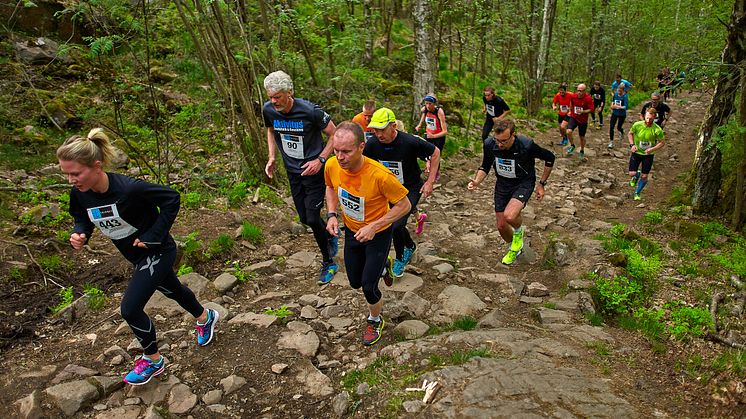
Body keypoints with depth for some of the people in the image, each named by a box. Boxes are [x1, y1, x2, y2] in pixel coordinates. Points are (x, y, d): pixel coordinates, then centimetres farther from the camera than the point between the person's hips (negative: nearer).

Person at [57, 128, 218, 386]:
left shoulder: (129, 189, -34)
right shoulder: (79, 194, -14)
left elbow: (171, 198, -25)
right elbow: (82, 219, 5)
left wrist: (154, 235, -25)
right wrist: (79, 235, -18)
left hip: (158, 252, -7)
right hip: (137, 256, 7)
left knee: (130, 309, -9)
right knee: (172, 290, 26)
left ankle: (153, 360, 17)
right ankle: (206, 317, 55)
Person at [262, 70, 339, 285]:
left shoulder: (310, 111, -24)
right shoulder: (268, 110, -9)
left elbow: (335, 135, -12)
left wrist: (320, 159, -20)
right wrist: (272, 157, 2)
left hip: (314, 169, -5)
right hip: (293, 171, 5)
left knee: (312, 217, -7)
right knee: (304, 218, 11)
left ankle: (328, 263, 14)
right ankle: (331, 236, 43)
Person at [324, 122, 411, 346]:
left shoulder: (379, 175, -36)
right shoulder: (332, 165, -20)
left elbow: (404, 205, -23)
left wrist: (374, 227, -29)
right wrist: (331, 214, -11)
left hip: (378, 233, -5)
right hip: (352, 231, 5)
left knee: (368, 286, -3)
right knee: (355, 282, 17)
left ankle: (375, 321, 30)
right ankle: (382, 266, 50)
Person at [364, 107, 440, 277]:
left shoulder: (410, 142, -27)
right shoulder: (372, 144, -17)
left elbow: (435, 153, -12)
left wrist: (430, 182, -12)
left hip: (411, 188, -4)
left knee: (396, 225, -18)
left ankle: (400, 259, 10)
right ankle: (410, 246, 45)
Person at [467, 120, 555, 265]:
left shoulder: (526, 145, -27)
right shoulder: (489, 144, -18)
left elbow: (550, 158, -8)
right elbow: (486, 166, 2)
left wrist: (541, 184, -5)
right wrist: (477, 181, -17)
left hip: (524, 183, -4)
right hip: (502, 184, 4)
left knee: (509, 216, -31)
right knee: (501, 226, 8)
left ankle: (519, 231, 8)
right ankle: (514, 249, 42)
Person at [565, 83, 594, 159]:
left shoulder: (588, 98, -18)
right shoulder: (573, 96, -8)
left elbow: (591, 110, -16)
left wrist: (582, 111, -28)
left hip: (583, 120, -2)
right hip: (573, 117, 2)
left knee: (582, 137, 11)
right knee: (569, 131, -23)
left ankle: (582, 151, 34)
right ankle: (572, 145, 4)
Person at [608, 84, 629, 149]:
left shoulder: (625, 96, -19)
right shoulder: (615, 94, -3)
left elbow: (626, 107, -27)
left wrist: (617, 106, -28)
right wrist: (612, 105, 1)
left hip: (622, 114, -4)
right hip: (614, 113, 4)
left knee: (619, 128, 11)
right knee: (611, 127, -6)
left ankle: (622, 132, 50)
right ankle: (611, 142, 3)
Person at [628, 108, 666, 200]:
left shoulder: (657, 130, -19)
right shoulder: (637, 125, -16)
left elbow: (662, 142, -6)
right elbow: (630, 133, 4)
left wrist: (652, 149, -22)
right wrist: (632, 145, -10)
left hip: (648, 155, -1)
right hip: (636, 152, 1)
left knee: (644, 176, 4)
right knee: (632, 174, -8)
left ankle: (637, 193, 28)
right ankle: (636, 176, 31)